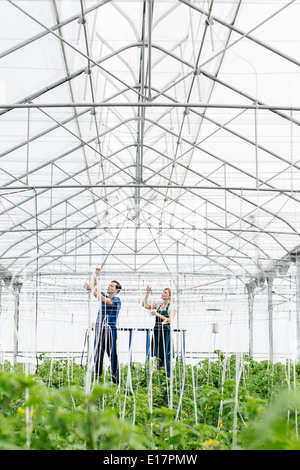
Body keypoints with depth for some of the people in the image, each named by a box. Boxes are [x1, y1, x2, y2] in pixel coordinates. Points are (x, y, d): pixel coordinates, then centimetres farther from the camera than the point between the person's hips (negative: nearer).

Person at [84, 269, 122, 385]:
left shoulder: (117, 300, -5)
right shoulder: (104, 296, 17)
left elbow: (103, 300, -19)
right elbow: (95, 287, 19)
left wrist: (91, 289, -23)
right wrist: (95, 275, 5)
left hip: (110, 329, -6)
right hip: (99, 328, 7)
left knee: (112, 353, -4)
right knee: (98, 353, 5)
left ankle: (115, 378, -1)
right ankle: (97, 376, 8)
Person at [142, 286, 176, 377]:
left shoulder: (172, 306, -1)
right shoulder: (158, 304, 13)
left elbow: (169, 320, -12)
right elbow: (144, 305, 10)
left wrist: (158, 315, -17)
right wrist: (147, 294, 2)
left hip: (166, 331, -5)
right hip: (156, 331, 5)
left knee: (166, 356, -6)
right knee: (158, 356, 7)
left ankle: (168, 377, -2)